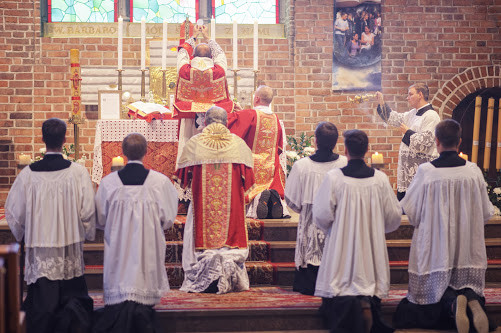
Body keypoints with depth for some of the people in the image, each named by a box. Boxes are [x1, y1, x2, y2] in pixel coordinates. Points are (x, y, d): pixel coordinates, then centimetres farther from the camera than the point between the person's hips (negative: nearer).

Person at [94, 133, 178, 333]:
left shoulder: (108, 182, -6)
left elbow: (100, 220, 3)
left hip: (118, 249, 1)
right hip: (149, 252, -1)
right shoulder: (160, 181, -9)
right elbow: (168, 219, -2)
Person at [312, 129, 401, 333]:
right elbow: (394, 218, 4)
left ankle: (349, 303, -21)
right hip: (372, 248, 2)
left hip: (342, 246, -2)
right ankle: (367, 302, -8)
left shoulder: (333, 178, -10)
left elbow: (321, 216, -9)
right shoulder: (380, 179, -2)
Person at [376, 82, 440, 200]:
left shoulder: (431, 116, -13)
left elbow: (426, 140, -21)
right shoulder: (412, 114, 15)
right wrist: (382, 102, 19)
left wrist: (407, 132, -10)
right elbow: (393, 118, 26)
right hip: (407, 166, 9)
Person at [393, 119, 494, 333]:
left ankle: (453, 302, -23)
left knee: (438, 288, 10)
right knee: (467, 283, 15)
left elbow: (410, 211, -5)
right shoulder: (473, 171, -5)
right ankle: (472, 299, -19)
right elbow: (486, 213, 4)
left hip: (435, 247, -2)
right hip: (467, 248, 2)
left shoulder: (425, 171, -13)